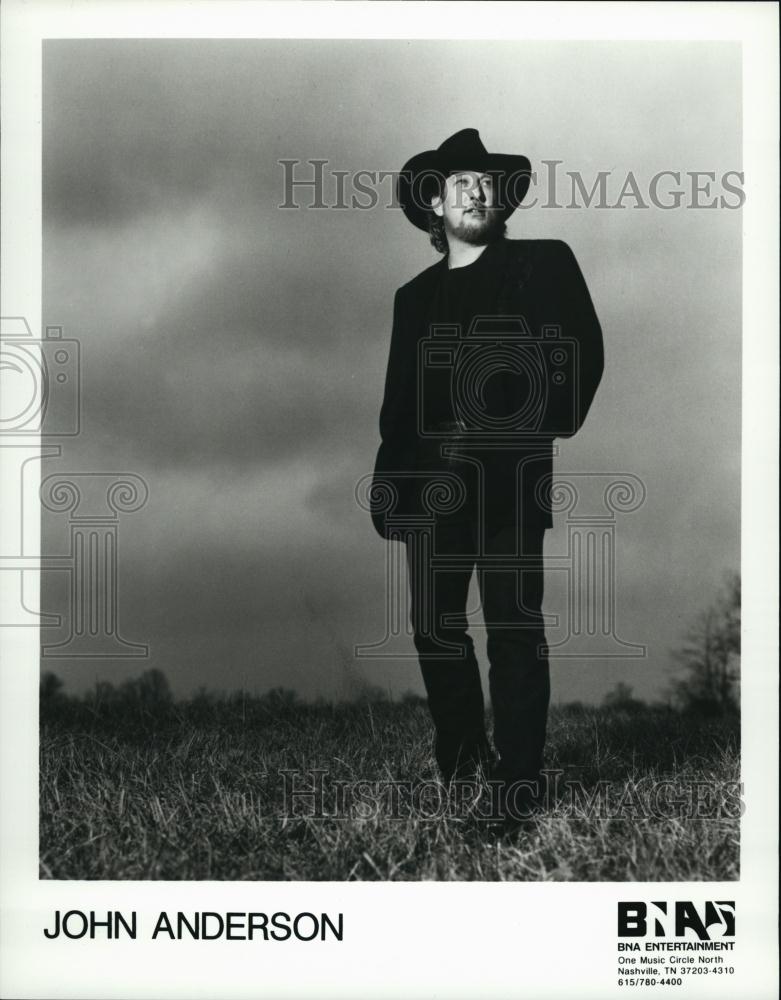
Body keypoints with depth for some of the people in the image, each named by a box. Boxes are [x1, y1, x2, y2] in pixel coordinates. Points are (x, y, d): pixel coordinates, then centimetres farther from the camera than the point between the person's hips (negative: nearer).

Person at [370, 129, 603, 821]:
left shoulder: (544, 264, 8)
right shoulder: (415, 296, 19)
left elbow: (582, 355, 1)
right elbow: (398, 402, 17)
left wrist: (539, 428, -9)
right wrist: (388, 489, 9)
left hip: (510, 480, -4)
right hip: (432, 485, 4)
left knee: (514, 632, -7)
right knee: (434, 627, 4)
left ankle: (520, 783, -2)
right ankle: (461, 766, 17)